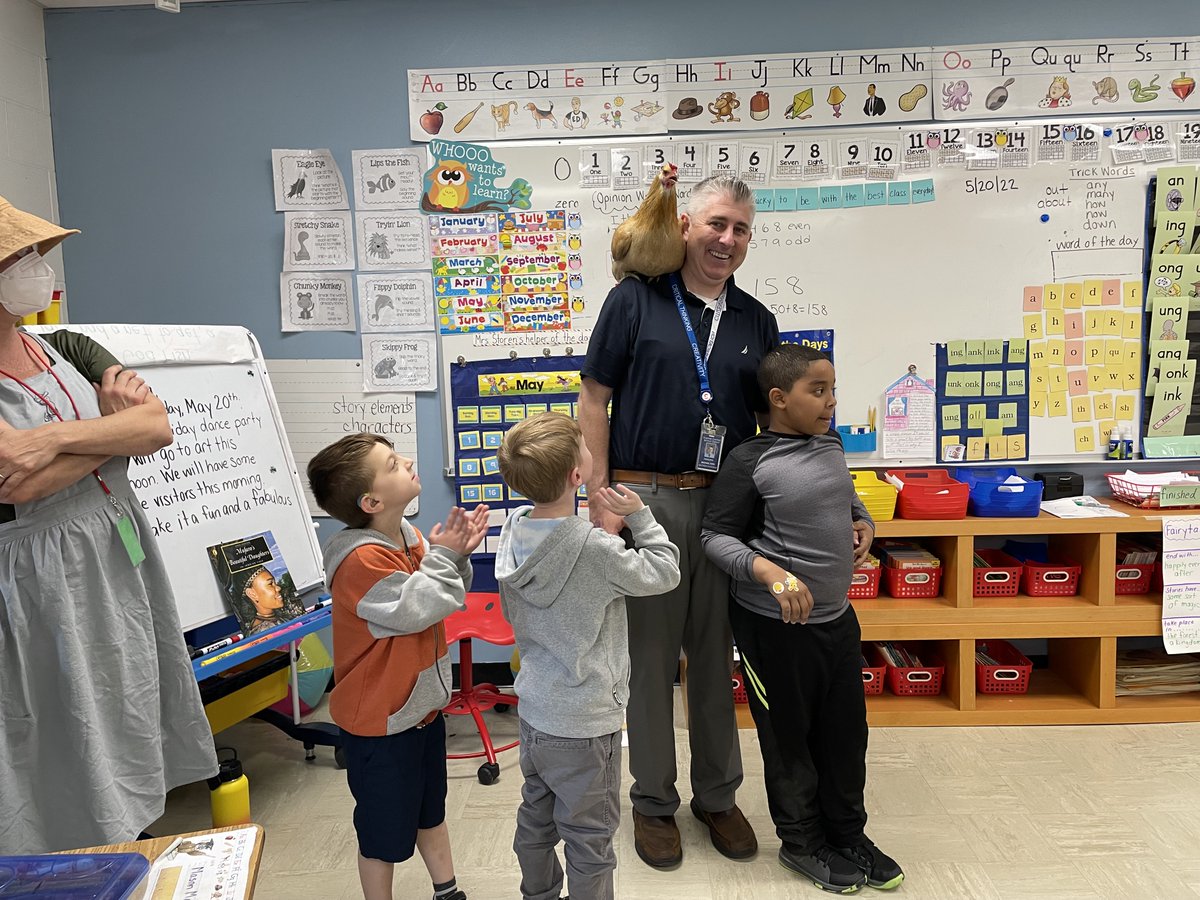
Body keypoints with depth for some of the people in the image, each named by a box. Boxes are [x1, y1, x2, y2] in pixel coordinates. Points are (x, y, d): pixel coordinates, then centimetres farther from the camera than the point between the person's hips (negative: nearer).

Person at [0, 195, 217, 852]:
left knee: (126, 732, 17)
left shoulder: (68, 350, 6)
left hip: (122, 565, 6)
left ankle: (130, 845, 34)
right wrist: (118, 427, -12)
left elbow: (160, 427, -6)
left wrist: (57, 438, -20)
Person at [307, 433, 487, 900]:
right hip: (381, 721, -8)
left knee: (430, 808, 27)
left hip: (424, 703, 9)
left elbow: (447, 599, 5)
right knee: (384, 830, 12)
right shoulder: (361, 559, -28)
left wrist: (458, 555, -13)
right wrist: (443, 556, -20)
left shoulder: (410, 536, -2)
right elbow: (414, 610, -30)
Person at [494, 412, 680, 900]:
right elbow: (665, 571, -14)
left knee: (535, 822, 25)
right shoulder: (595, 551, -28)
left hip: (534, 709, 8)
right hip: (584, 725, -7)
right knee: (589, 841, 12)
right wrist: (639, 514, -6)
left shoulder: (514, 531, -6)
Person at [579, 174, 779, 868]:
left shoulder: (758, 321, 11)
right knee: (650, 654, 8)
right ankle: (654, 801, 26)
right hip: (646, 498, -3)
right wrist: (601, 498, -8)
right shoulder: (636, 299, -1)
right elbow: (594, 400, -3)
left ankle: (718, 795, 31)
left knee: (719, 654, 13)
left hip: (728, 504, 4)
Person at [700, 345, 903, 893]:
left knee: (846, 730, 17)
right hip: (774, 623, -7)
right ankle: (801, 842, 31)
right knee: (789, 735, 10)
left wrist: (863, 522, 3)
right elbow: (716, 537, -14)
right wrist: (771, 572, -27)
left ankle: (848, 833, 38)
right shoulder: (749, 462, -16)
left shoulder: (831, 445, 5)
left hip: (836, 616, 7)